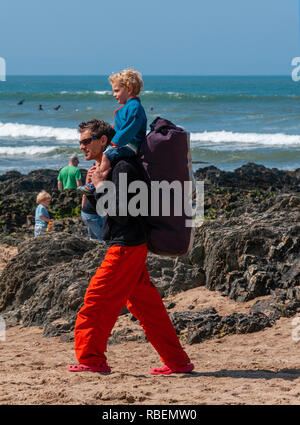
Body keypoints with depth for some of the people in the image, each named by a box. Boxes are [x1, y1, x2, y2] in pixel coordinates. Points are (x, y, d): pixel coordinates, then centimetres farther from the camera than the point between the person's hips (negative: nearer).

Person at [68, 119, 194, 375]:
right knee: (146, 304, 11)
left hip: (126, 247, -10)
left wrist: (100, 187, -15)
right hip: (130, 246, 10)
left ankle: (91, 360, -1)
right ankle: (177, 361, 13)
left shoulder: (122, 168, -15)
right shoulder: (112, 167, 16)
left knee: (97, 300, -6)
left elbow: (122, 214, -22)